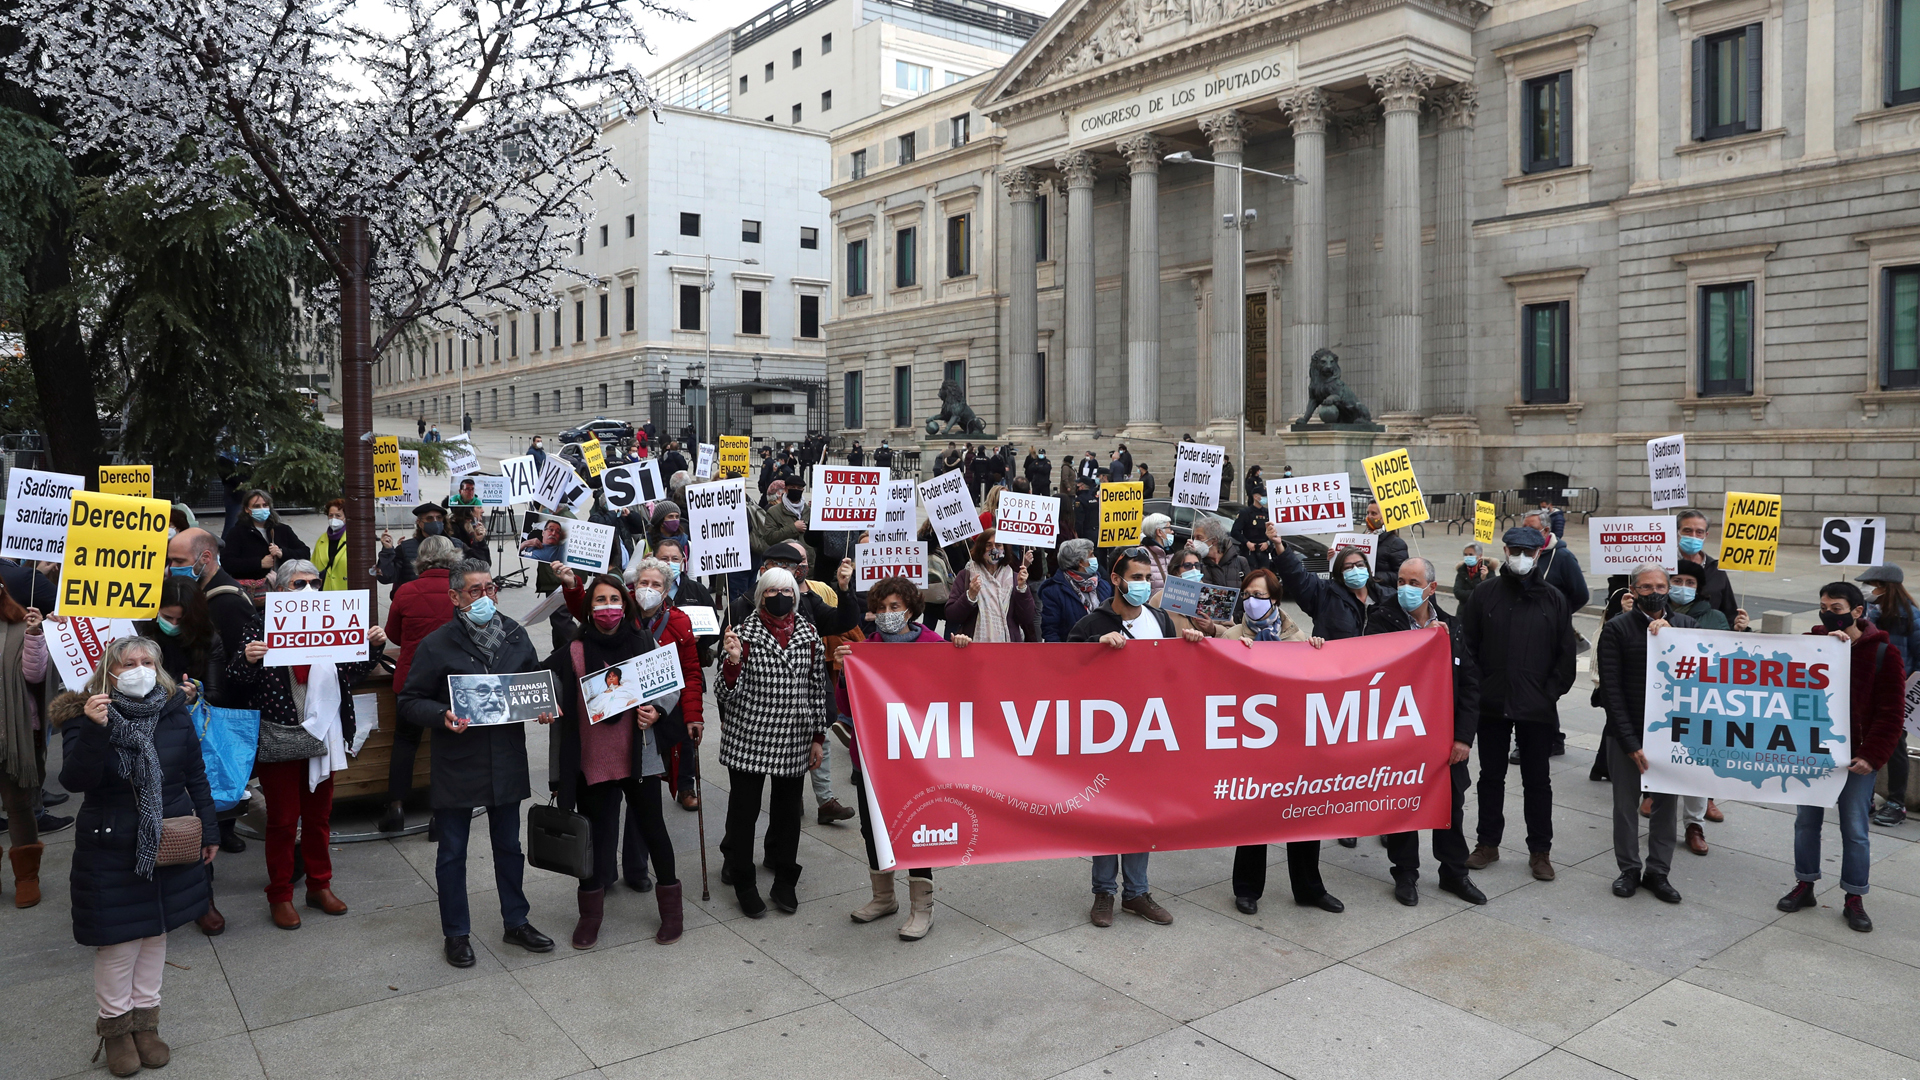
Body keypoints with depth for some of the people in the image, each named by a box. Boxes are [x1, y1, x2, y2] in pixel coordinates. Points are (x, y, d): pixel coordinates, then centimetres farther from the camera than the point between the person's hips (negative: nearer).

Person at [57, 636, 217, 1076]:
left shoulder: (175, 713, -1)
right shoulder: (84, 717, -10)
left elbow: (195, 776, 7)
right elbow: (75, 781, -22)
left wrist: (209, 831, 9)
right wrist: (93, 730, -36)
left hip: (169, 846, 3)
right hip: (111, 853, -3)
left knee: (155, 931, 14)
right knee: (119, 938, 3)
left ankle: (145, 1019, 30)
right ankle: (115, 1024, 24)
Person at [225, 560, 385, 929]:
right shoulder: (261, 625, -7)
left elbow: (352, 673, 11)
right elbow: (236, 684, -8)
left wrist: (374, 646, -5)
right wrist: (247, 659, -28)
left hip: (322, 735, 4)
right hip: (278, 739, -4)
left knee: (319, 815, 15)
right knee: (283, 819, 7)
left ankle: (319, 886, 30)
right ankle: (280, 896, 21)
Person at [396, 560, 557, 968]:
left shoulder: (514, 635, 2)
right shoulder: (437, 646, -11)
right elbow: (408, 701, -8)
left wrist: (542, 707, -4)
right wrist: (442, 715, -26)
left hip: (507, 761, 4)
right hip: (456, 764, -4)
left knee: (509, 845, 17)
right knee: (452, 852, 10)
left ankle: (516, 923, 32)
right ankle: (456, 934, 26)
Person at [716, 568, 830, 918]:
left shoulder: (810, 636, 3)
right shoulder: (743, 634, -6)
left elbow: (818, 689, 10)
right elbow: (727, 695, -9)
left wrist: (819, 737, 10)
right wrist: (732, 661, -27)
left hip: (794, 742, 3)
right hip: (748, 739, -3)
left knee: (788, 810, 12)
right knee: (743, 810, 5)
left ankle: (784, 882, 28)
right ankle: (743, 881, 23)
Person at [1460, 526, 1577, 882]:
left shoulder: (1554, 599, 1)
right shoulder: (1485, 595, -1)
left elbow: (1566, 653, 3)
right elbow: (1467, 645, 0)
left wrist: (1551, 692, -5)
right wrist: (1476, 688, -7)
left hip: (1537, 708, 0)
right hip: (1492, 705, 0)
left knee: (1538, 781, 8)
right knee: (1491, 776, 12)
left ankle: (1540, 851, 20)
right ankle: (1487, 843, 24)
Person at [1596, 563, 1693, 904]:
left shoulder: (1683, 626, 4)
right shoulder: (1617, 628, -6)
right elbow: (1611, 688, -9)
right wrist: (1630, 741, -13)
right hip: (1627, 733, -2)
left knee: (1666, 803, 10)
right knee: (1626, 803, 8)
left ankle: (1658, 872, 23)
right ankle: (1629, 869, 23)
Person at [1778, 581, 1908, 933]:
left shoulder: (1883, 652, -8)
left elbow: (1891, 712, -8)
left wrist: (1871, 756, -14)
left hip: (1856, 756, -3)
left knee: (1855, 829, 5)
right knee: (1806, 820, 12)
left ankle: (1854, 899, 16)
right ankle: (1804, 886, 25)